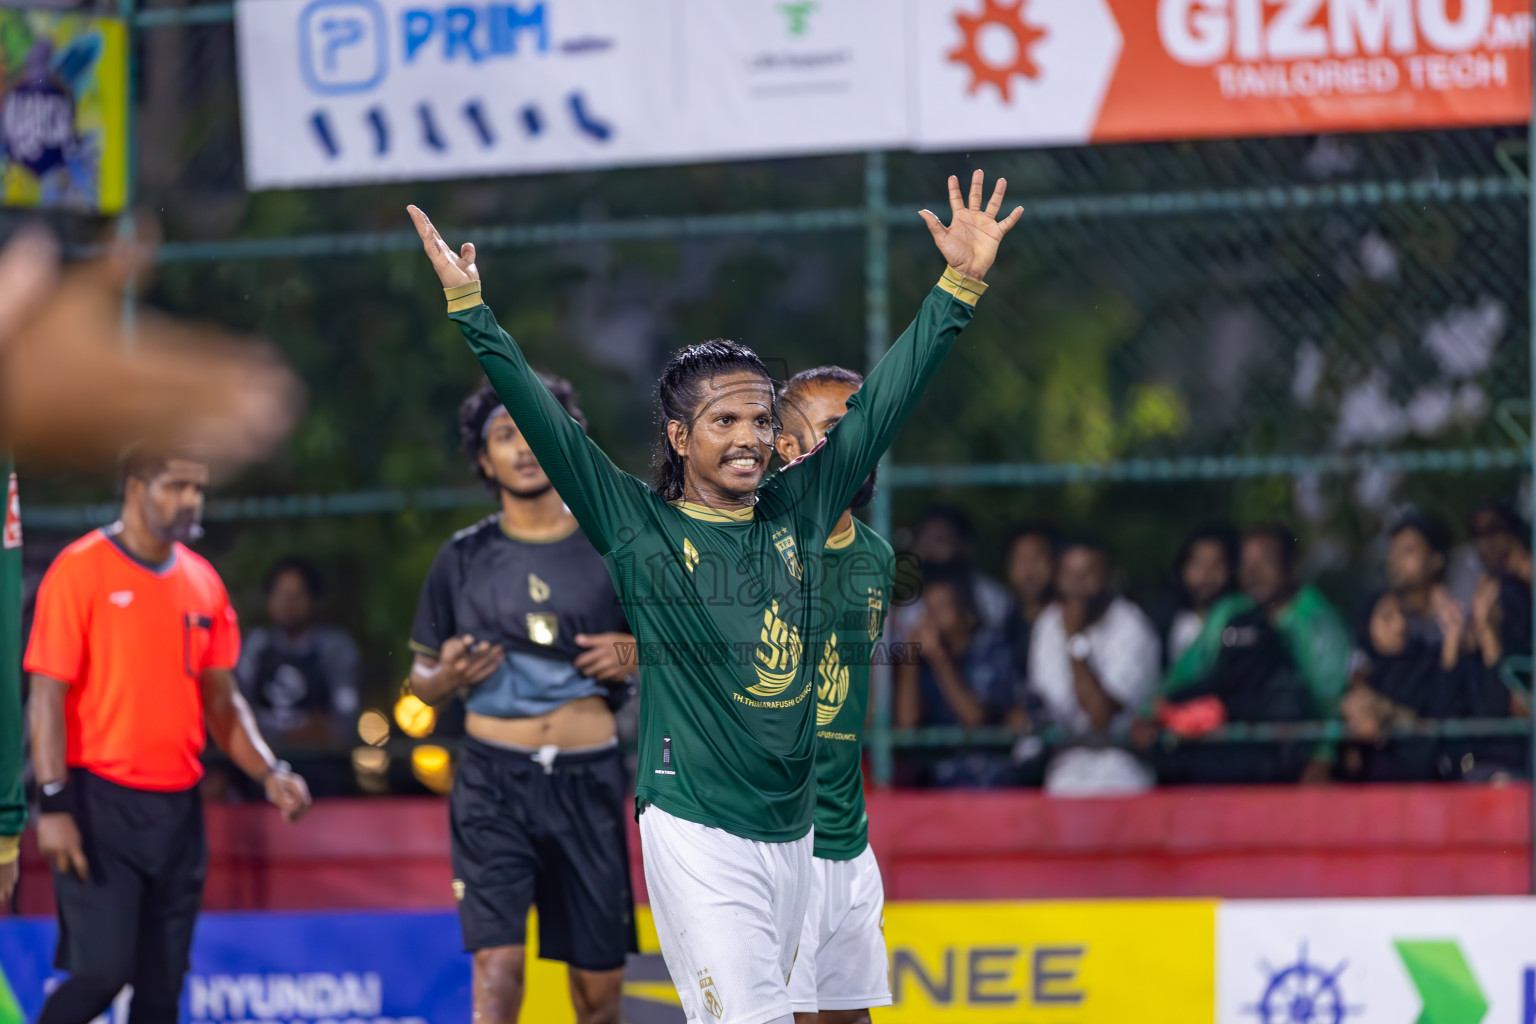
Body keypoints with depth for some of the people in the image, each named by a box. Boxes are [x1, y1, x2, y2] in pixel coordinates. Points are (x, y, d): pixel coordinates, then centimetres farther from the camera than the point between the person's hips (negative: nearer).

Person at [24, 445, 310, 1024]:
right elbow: (48, 694, -10)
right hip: (101, 801, -6)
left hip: (178, 808, 6)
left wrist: (269, 773, 2)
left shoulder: (203, 582, 12)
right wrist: (53, 804, -18)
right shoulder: (81, 570, -7)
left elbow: (221, 699, 18)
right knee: (102, 971, -15)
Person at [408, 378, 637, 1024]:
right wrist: (446, 677, -9)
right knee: (498, 961, -15)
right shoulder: (464, 558, 7)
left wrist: (639, 655, -8)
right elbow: (420, 679, 14)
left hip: (587, 780, 1)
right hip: (494, 781, -1)